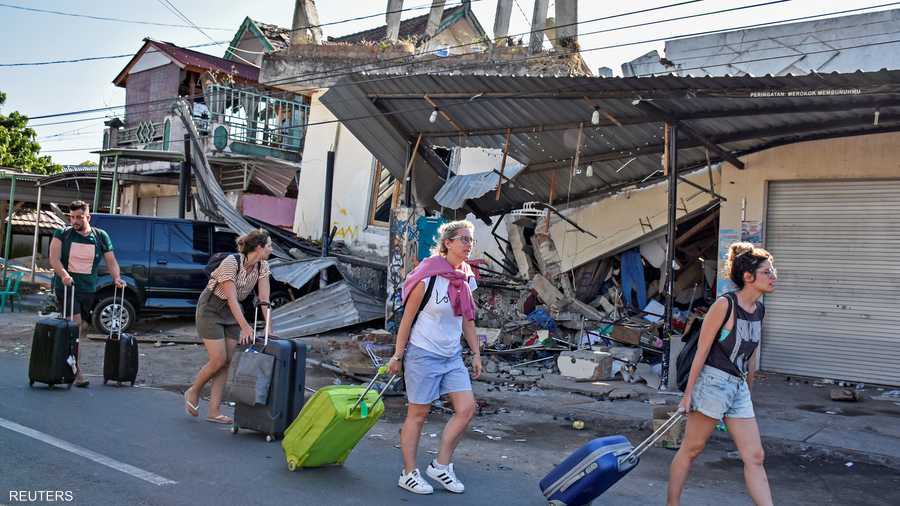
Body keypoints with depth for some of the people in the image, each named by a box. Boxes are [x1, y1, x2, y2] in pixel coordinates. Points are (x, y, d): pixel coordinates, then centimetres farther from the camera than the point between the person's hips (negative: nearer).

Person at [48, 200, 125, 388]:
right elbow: (54, 258, -10)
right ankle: (77, 372, -12)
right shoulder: (62, 234, 1)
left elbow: (111, 261, 9)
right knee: (75, 325, -13)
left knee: (83, 327, 9)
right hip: (66, 287, -4)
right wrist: (63, 274, -28)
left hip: (88, 288, 4)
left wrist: (117, 278, -9)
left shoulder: (101, 236, 7)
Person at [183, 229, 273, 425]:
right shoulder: (231, 263, -27)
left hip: (233, 311, 7)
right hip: (211, 309, -6)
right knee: (218, 360, -10)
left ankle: (214, 411, 7)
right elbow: (231, 298, -31)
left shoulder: (262, 266, -7)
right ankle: (193, 392, 18)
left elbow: (264, 300, -9)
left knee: (227, 361, 1)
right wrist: (245, 327, -38)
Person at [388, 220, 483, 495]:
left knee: (467, 408, 0)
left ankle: (441, 466, 15)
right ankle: (409, 474, 17)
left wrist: (476, 353, 13)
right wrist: (397, 356, -9)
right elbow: (407, 318, -11)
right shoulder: (428, 277, -16)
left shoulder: (466, 278, 4)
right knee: (418, 414, 3)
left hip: (452, 356, 7)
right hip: (423, 354, -7)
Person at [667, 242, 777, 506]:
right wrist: (688, 392, -11)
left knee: (755, 457, 5)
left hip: (739, 388, 7)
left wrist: (748, 389, 21)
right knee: (691, 449, 6)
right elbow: (702, 350, -13)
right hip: (713, 382, -7)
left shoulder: (760, 310, 7)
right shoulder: (725, 304, -14)